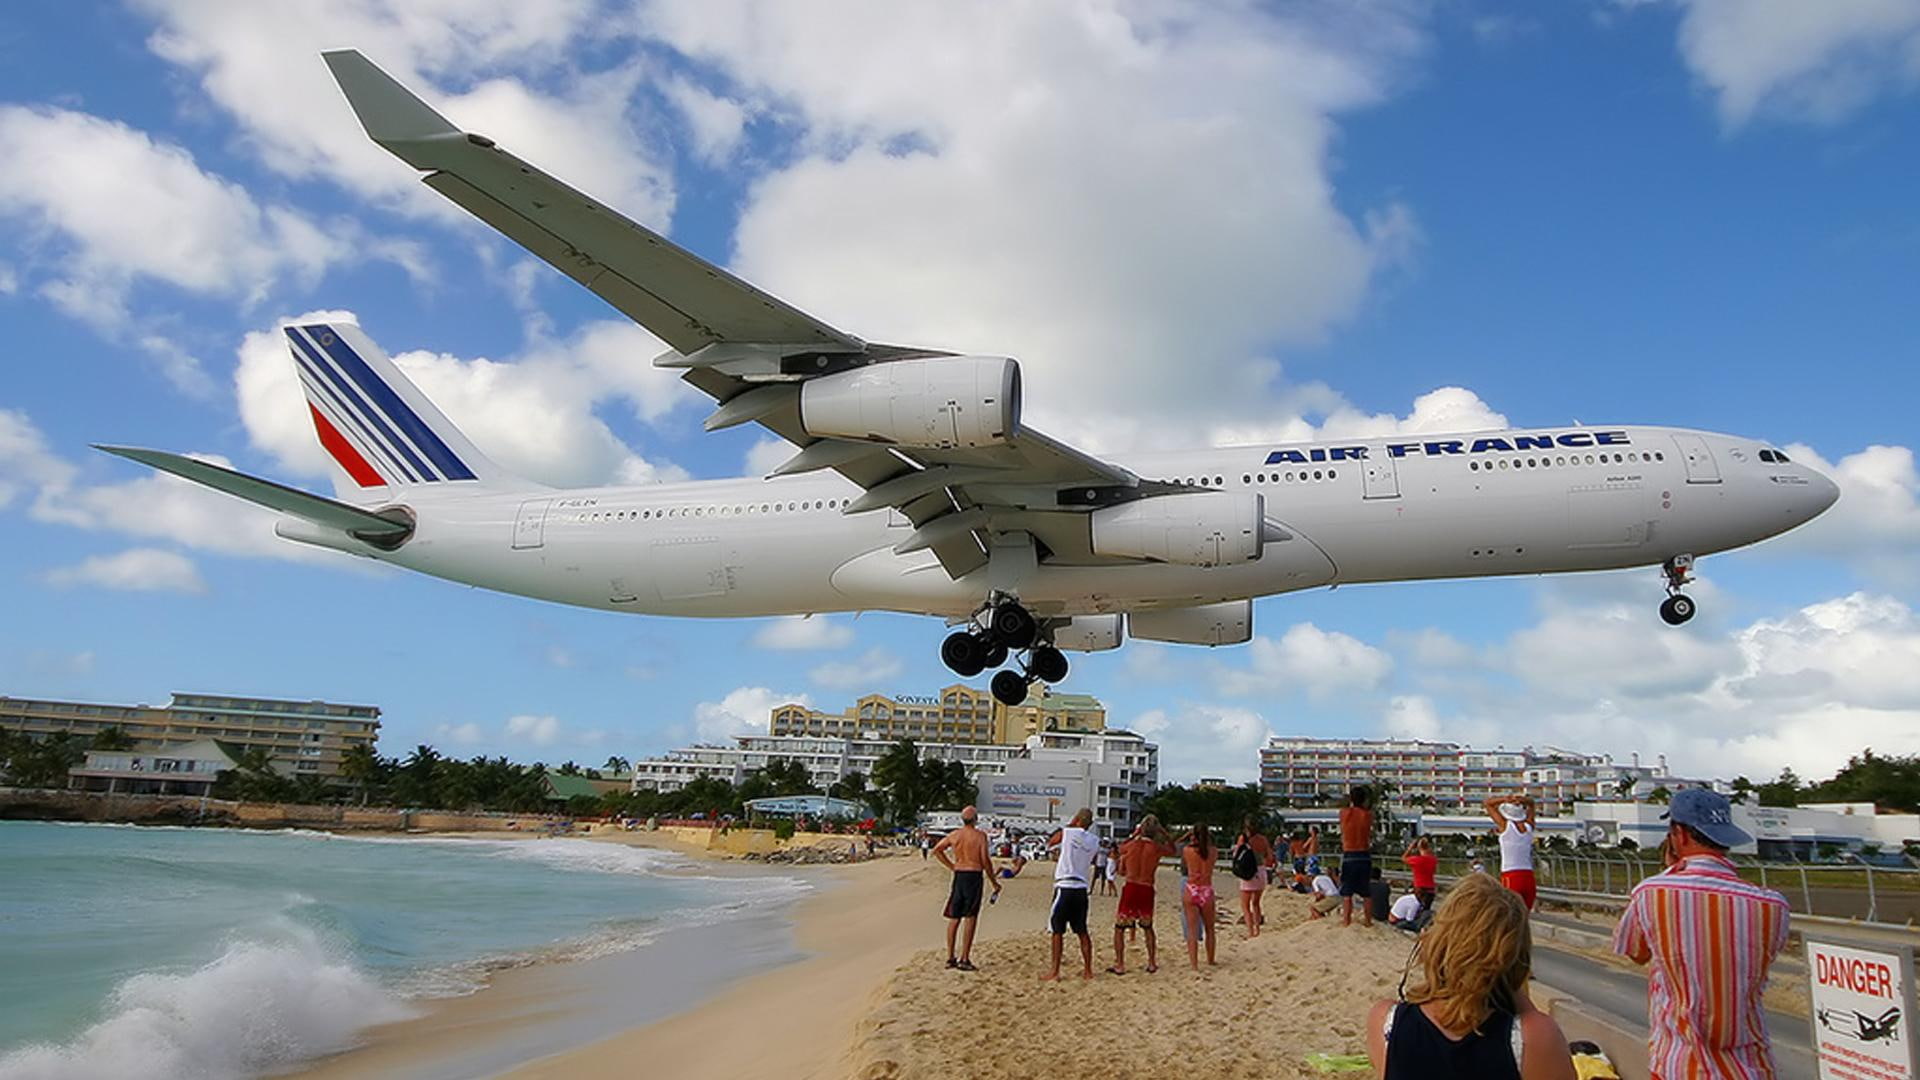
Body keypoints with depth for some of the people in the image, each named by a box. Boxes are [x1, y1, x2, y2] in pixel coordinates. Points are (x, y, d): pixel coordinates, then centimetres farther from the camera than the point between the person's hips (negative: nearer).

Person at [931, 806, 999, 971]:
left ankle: (950, 957, 14)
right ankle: (964, 959, -3)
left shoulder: (954, 835, 6)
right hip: (974, 875, -5)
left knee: (954, 917, 11)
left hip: (958, 875, 5)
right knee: (970, 918, -1)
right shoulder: (980, 835, -8)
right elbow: (985, 860, -10)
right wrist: (994, 881, 0)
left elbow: (937, 850, 12)